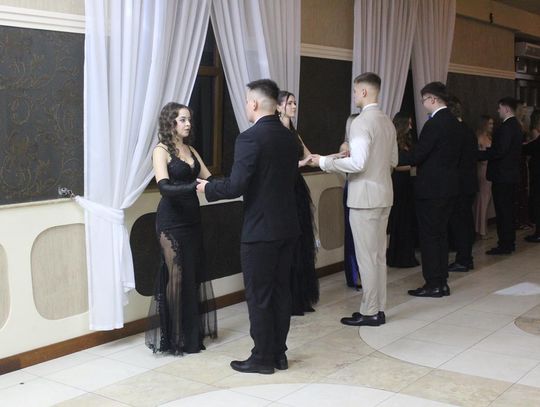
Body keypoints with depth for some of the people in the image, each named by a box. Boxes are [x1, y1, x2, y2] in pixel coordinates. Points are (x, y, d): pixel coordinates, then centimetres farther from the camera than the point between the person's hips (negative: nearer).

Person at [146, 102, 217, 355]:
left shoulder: (191, 150, 13)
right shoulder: (161, 151, -8)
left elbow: (208, 178, 6)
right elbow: (164, 187, -23)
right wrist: (197, 186, -36)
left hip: (192, 219, 7)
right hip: (171, 222, -7)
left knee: (194, 274, 8)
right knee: (177, 276, -3)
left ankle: (192, 333, 19)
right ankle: (175, 338, 7)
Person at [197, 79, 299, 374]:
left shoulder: (250, 138, -16)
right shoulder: (288, 137, 7)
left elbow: (236, 186, -20)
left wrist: (208, 188, -1)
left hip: (260, 229, -7)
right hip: (288, 227, 8)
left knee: (259, 296, 4)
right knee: (281, 290, 15)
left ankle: (262, 358, 14)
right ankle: (279, 353, 24)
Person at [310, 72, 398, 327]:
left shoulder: (361, 122, -16)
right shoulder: (388, 122, 11)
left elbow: (358, 163, -23)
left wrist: (324, 162, -13)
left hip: (365, 198, -9)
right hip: (384, 195, 9)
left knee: (366, 257, -1)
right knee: (379, 255, 13)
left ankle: (369, 312, 5)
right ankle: (378, 309, 20)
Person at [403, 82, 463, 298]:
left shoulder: (434, 124, -18)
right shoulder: (454, 122, 10)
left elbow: (417, 155, -19)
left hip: (431, 188, -9)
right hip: (448, 186, 9)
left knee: (429, 236, -1)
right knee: (441, 234, 14)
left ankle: (433, 284, 4)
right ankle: (442, 282, 19)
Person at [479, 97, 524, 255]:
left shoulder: (506, 127, -18)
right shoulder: (516, 125, 14)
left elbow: (499, 151, -23)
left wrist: (479, 155, -15)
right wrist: (487, 152, 16)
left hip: (502, 175, -10)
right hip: (511, 174, 10)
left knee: (502, 211, -5)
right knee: (508, 209, 15)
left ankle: (504, 245, -1)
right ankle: (509, 243, 22)